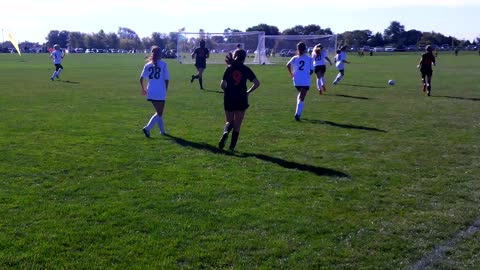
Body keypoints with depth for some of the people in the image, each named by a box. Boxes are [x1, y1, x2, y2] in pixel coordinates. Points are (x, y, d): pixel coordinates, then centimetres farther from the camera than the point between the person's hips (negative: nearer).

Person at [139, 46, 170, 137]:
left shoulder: (147, 65, 4)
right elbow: (166, 79, -6)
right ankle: (147, 128, -14)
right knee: (159, 113, 3)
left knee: (158, 112, 19)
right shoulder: (163, 64, -6)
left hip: (151, 93, 5)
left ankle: (162, 130, 25)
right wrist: (165, 90, 8)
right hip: (160, 93, -5)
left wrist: (143, 89, 16)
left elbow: (141, 78, 1)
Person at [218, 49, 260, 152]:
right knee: (237, 125, 10)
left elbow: (222, 84, -9)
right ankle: (232, 146, 9)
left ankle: (225, 132, -15)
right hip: (241, 99, 0)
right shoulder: (246, 69, -1)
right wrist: (248, 92, 6)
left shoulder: (229, 68, -2)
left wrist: (226, 90, 11)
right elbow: (257, 83, -6)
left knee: (229, 121, 17)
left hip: (229, 99, 1)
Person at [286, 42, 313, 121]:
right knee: (302, 98, 0)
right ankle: (297, 114, -11)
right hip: (305, 81, -3)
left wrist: (291, 73, 0)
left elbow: (288, 65, -13)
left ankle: (298, 112, 20)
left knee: (300, 94, 26)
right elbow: (311, 71, -1)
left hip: (296, 80, 3)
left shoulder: (295, 58, 2)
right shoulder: (309, 59, 0)